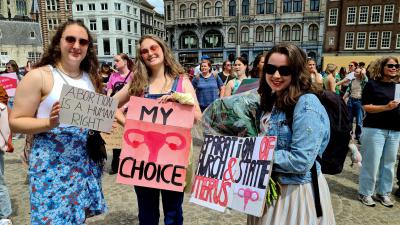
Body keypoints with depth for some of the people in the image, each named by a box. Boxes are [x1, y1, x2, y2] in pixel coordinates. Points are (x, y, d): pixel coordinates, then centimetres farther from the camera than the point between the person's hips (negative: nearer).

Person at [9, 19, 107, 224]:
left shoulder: (91, 78, 8)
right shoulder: (39, 76, -8)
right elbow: (16, 122, -8)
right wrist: (49, 123, -24)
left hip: (87, 161, 5)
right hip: (52, 165, -5)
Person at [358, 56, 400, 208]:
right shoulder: (372, 84, -5)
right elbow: (366, 107, -11)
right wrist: (386, 107, -21)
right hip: (375, 129, -5)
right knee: (371, 163, 0)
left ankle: (383, 193, 25)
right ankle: (365, 193, 13)